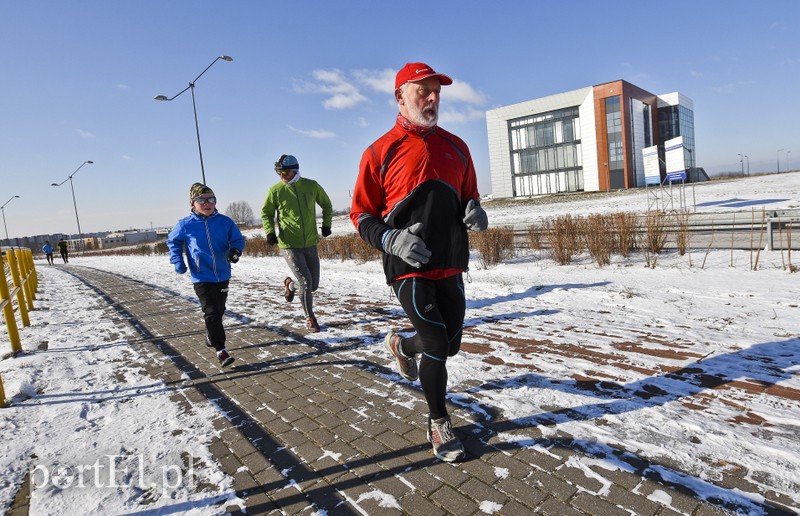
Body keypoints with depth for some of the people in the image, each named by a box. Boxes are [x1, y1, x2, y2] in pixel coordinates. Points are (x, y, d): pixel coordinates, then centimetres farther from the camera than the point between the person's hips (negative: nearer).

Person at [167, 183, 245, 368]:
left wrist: (235, 250, -19)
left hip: (223, 276, 3)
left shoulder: (225, 222, -3)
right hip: (201, 278, -3)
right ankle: (221, 350, -5)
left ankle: (211, 337, 44)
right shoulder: (185, 225, -4)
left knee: (219, 311, 19)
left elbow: (238, 239, 3)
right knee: (212, 312, -10)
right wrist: (177, 261, -1)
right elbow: (172, 241, 12)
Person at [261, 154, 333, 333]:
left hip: (310, 243, 3)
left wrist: (326, 224, 4)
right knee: (305, 281, -12)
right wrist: (269, 232, -6)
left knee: (313, 285, 10)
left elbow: (326, 205, 16)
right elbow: (266, 213, 9)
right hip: (289, 245, -3)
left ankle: (290, 284, 42)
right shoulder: (275, 190, -5)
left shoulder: (311, 186, -2)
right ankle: (310, 319, 9)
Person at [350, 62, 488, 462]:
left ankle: (401, 345, 48)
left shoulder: (455, 147, 11)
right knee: (436, 344, -8)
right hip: (408, 269, -5)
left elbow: (468, 195, 21)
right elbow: (361, 213, -1)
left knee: (449, 345, 14)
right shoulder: (380, 152, -3)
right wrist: (391, 240, -19)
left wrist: (474, 211, -3)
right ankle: (438, 423, 19)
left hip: (450, 266, 5)